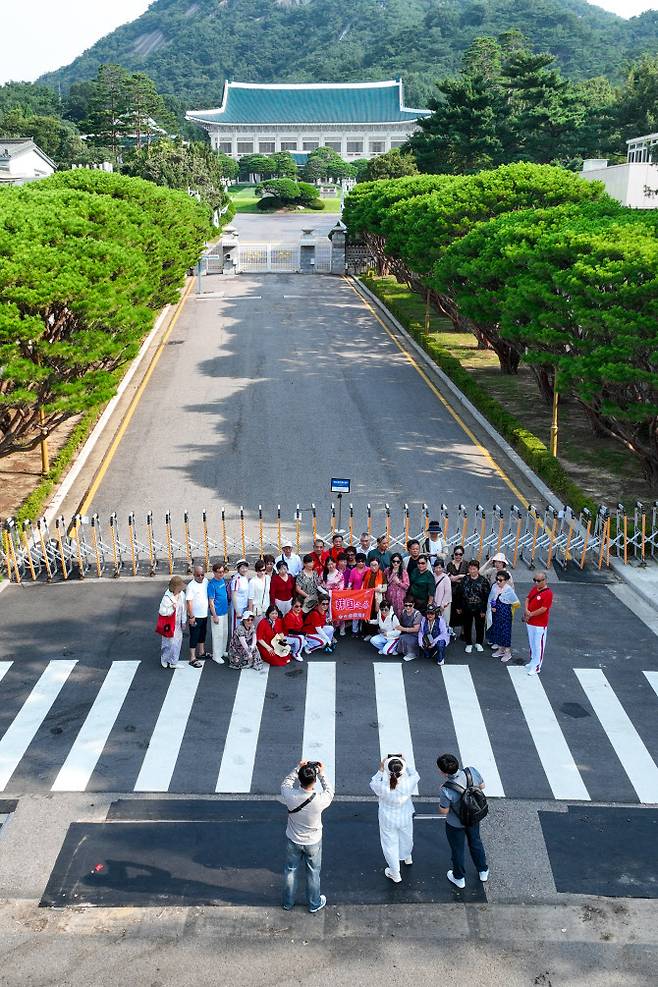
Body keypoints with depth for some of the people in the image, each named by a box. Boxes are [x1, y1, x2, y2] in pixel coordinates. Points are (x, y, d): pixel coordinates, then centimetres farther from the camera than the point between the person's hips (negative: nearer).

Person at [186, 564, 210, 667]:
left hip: (204, 615, 7)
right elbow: (189, 602, -20)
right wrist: (191, 616, -21)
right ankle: (193, 659, 6)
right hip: (195, 616, -7)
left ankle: (201, 652, 38)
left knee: (203, 634, 21)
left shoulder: (205, 581, 0)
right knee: (194, 637, 0)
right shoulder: (191, 586, -20)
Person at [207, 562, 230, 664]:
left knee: (225, 633, 18)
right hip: (217, 613, -8)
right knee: (218, 634, 2)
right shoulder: (212, 584, -20)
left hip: (225, 611, 8)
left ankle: (223, 651, 34)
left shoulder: (223, 580, 1)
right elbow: (211, 601, -18)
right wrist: (215, 616, -17)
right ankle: (216, 655, 14)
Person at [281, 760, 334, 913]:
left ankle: (288, 903, 43)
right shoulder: (319, 800, -35)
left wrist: (298, 768, -9)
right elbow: (329, 791, -11)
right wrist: (322, 773, -7)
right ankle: (314, 904, 42)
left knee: (290, 870, 24)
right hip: (313, 842, -1)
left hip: (293, 840, 2)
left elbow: (285, 783, -7)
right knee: (313, 872, 22)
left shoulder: (290, 795, -31)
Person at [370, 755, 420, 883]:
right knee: (406, 838, 32)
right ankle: (407, 858, 62)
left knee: (390, 844, 22)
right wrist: (406, 764, -3)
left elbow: (373, 783, -12)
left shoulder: (383, 787, -37)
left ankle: (395, 874, 40)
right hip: (405, 818, 2)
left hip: (388, 820, -2)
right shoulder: (408, 784, -34)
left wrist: (381, 769, -12)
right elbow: (416, 775, -10)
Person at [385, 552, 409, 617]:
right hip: (389, 596, 3)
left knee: (398, 613, -3)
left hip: (399, 597, -3)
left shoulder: (403, 572, -4)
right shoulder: (387, 571, 5)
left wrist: (398, 582, -16)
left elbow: (406, 586, -4)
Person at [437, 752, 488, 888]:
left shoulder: (447, 791, -40)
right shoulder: (472, 771, -28)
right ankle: (483, 871, 53)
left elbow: (443, 811, -22)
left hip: (455, 824, -4)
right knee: (475, 842, 31)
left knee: (457, 850, 23)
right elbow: (482, 786, -7)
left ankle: (459, 878, 47)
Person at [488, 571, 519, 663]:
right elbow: (490, 599, 10)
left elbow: (516, 603, -11)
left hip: (505, 614, -6)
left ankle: (508, 652, 17)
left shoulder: (509, 590, -19)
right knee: (497, 630, 15)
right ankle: (500, 649, 33)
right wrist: (492, 607, -6)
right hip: (496, 613, 6)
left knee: (506, 631, 3)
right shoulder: (494, 587, -3)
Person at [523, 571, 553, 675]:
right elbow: (528, 599, 11)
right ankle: (533, 662, 35)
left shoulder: (548, 593, -18)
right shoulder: (534, 589, 6)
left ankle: (536, 667, 8)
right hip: (530, 622, 8)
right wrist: (526, 611, -7)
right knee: (532, 643, 20)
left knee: (538, 646, 0)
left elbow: (543, 609, -22)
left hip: (540, 624, -8)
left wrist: (530, 614, -14)